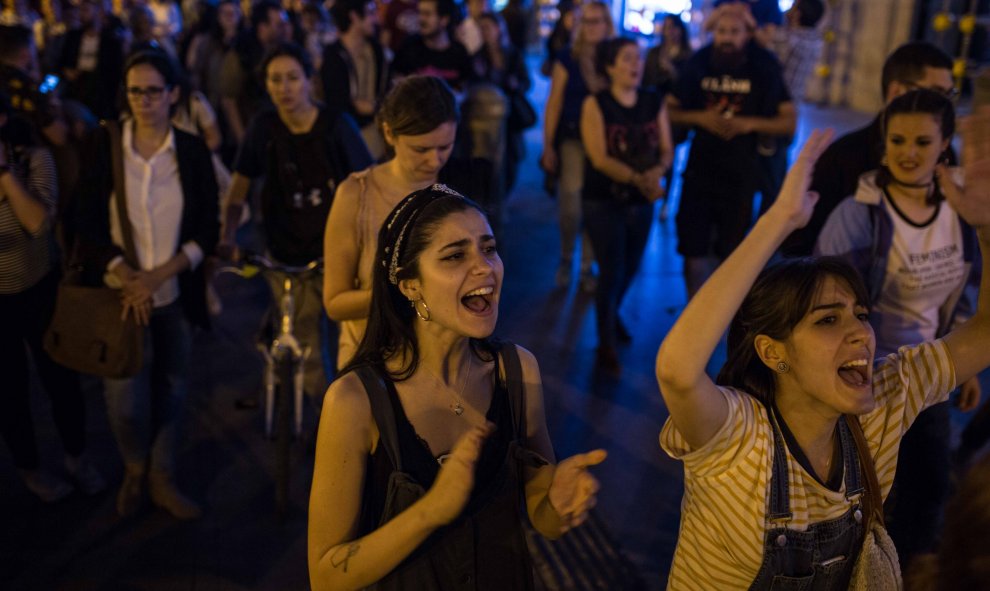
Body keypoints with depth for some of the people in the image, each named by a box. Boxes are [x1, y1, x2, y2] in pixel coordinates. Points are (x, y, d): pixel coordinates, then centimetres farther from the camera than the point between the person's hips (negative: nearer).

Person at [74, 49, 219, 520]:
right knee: (126, 401, -1)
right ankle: (134, 468, 31)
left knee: (171, 389, 11)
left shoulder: (193, 151, -2)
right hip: (121, 296, -1)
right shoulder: (104, 147, -4)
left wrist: (158, 274, -15)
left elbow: (207, 230, -3)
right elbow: (88, 227, -4)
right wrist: (125, 278, -17)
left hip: (175, 295, 1)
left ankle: (161, 479, 34)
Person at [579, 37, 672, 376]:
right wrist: (637, 178, -31)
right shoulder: (596, 104, -8)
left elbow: (667, 150, 0)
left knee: (630, 268, 17)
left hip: (642, 201, 4)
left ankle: (611, 314, 46)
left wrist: (657, 172, -23)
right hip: (604, 200, -4)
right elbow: (599, 157, -18)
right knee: (613, 269, -7)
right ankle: (607, 345, 7)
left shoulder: (654, 103, 3)